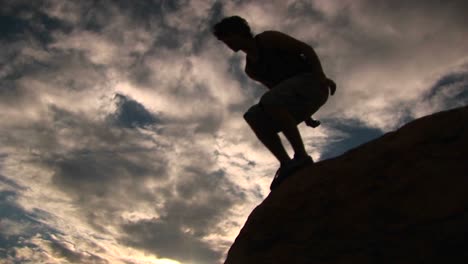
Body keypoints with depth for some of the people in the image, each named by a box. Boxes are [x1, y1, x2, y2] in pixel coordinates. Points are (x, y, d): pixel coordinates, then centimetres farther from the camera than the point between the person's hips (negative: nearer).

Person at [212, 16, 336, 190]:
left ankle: (301, 156, -28)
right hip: (298, 97, 7)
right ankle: (286, 164, -21)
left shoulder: (268, 38, 0)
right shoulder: (250, 69, 20)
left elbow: (306, 49, -6)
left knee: (269, 102, -31)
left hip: (311, 83, -7)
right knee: (255, 118, -10)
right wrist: (303, 115, 14)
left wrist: (321, 76, -21)